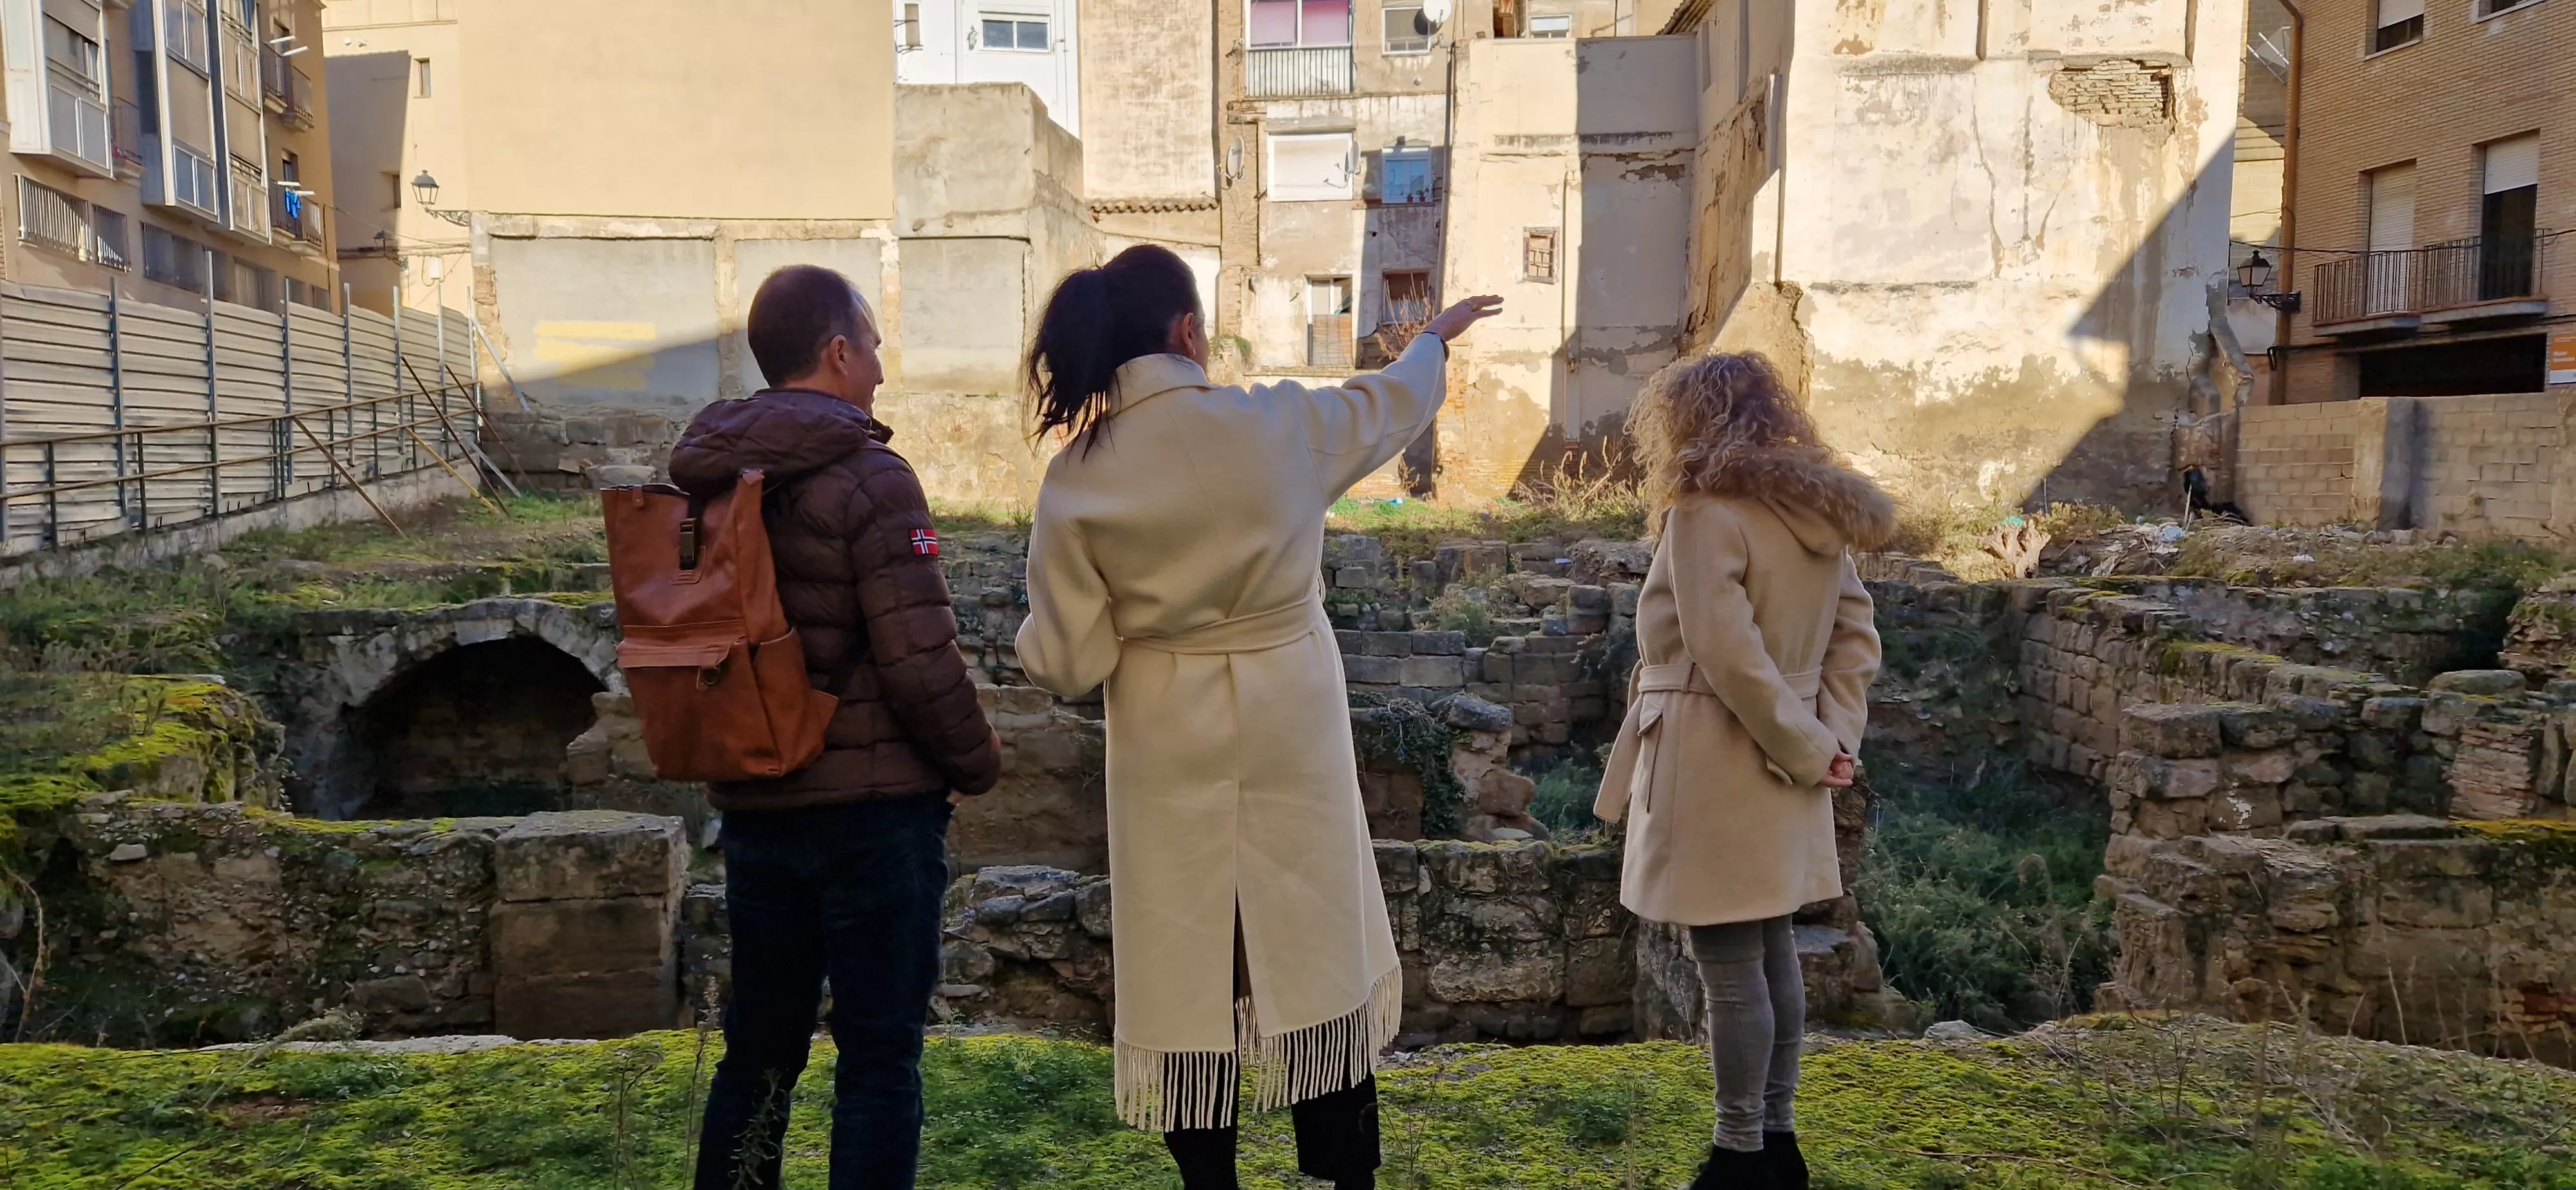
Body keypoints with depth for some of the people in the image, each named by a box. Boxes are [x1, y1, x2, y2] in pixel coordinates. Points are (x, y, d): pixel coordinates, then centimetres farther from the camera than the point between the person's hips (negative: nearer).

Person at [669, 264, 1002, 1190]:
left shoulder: (706, 481, 7)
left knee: (758, 1048, 18)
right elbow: (921, 662, -18)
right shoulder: (868, 480, -15)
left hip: (753, 805, 7)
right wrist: (976, 763, -3)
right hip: (872, 808, -7)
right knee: (879, 1060, 4)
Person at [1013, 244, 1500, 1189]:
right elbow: (1391, 404, 13)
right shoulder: (1281, 426, -9)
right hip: (1290, 740, 0)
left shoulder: (1077, 479, -10)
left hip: (1171, 752, 0)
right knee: (1319, 952, 13)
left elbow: (1070, 663, -9)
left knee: (1189, 971, 11)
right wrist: (1437, 336, 33)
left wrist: (1031, 636, 15)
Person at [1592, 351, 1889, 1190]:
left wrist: (1808, 748, -13)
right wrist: (1828, 737, 2)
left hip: (1719, 767, -9)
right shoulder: (1818, 514, 11)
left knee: (1730, 966, -1)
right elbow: (1856, 639, 10)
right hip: (1779, 767, 9)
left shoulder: (1705, 512, -15)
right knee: (1772, 953, 15)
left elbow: (1727, 653, -22)